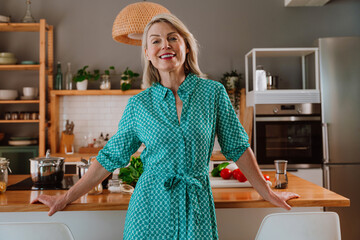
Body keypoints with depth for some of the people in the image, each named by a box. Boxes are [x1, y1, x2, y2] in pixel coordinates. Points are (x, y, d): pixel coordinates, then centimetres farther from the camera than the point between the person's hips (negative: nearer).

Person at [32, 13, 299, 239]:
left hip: (196, 208, 0)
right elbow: (111, 157, 4)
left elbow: (237, 147, 4)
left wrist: (268, 193, 9)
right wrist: (67, 198, 5)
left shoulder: (213, 92, -3)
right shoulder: (138, 104, -1)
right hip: (150, 209, 1)